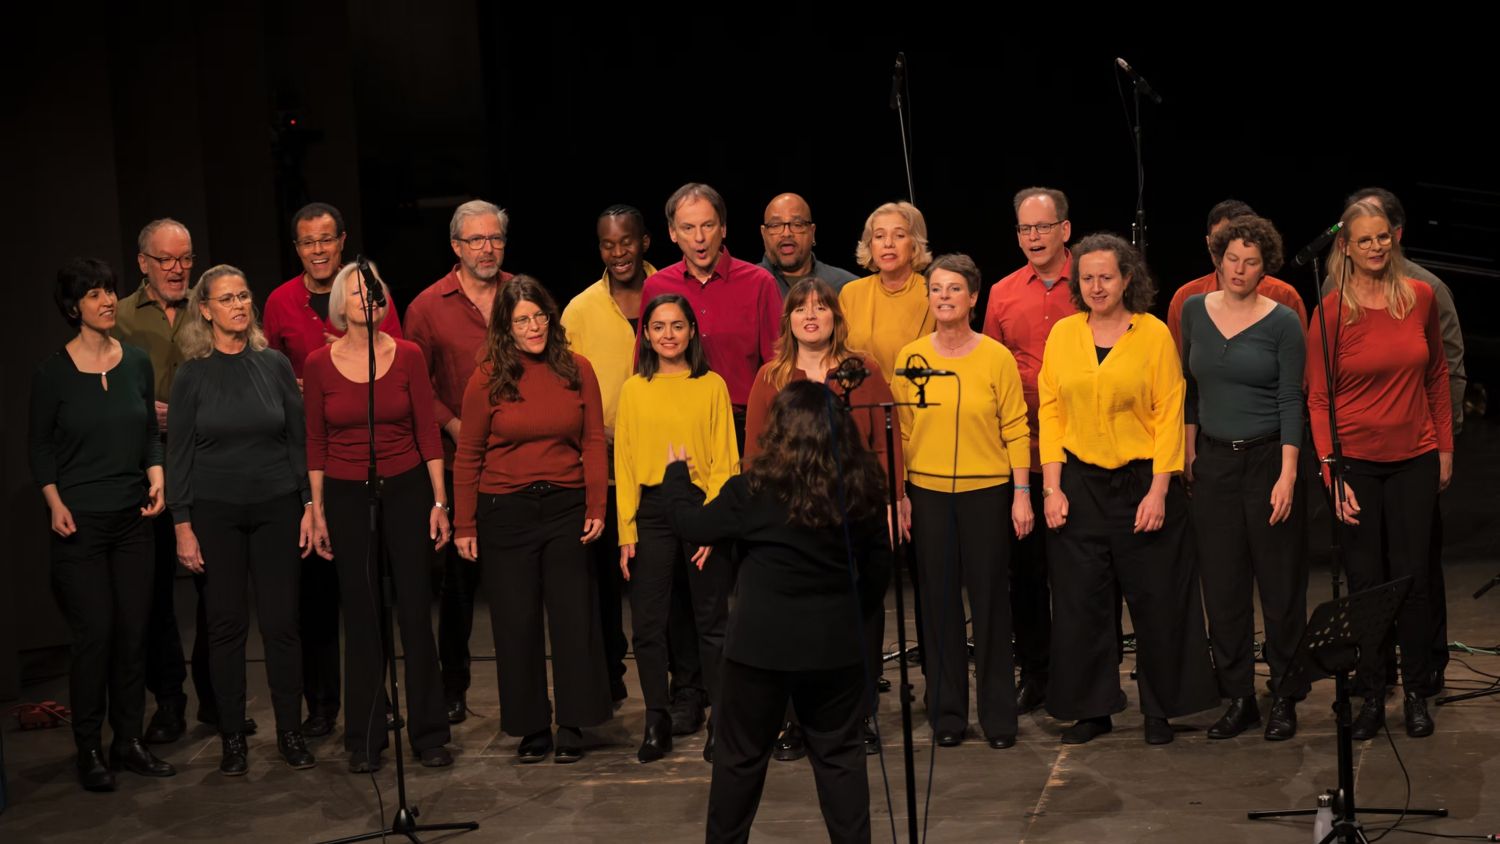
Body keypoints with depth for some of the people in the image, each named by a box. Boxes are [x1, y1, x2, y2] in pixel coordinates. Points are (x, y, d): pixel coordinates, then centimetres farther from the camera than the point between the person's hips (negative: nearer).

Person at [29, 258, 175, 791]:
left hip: (133, 518, 4)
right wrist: (55, 503, -9)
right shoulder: (54, 372, -4)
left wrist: (156, 478, -4)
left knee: (134, 630, 4)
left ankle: (128, 741, 15)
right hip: (80, 522, -4)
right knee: (95, 632, -5)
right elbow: (39, 444, 1)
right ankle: (89, 751, 7)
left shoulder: (137, 363, 6)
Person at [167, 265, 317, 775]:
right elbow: (178, 454, 0)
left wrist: (309, 504, 1)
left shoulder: (274, 365, 2)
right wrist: (183, 525, -5)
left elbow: (299, 439, 6)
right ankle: (232, 738, 14)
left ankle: (290, 732, 13)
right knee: (227, 624, 3)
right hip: (216, 512, -1)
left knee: (282, 622, 2)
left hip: (277, 507, 1)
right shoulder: (193, 375, -2)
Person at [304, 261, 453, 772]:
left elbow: (427, 432, 0)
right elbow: (315, 443, 4)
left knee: (416, 611, 0)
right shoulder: (319, 364, -1)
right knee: (361, 618, 4)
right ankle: (365, 740, 15)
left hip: (406, 490, 0)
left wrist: (440, 501, -2)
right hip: (347, 496, 0)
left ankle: (429, 733, 11)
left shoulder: (407, 356, -1)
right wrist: (317, 510, 3)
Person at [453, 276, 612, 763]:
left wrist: (597, 508, -5)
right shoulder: (487, 380, -3)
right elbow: (468, 456, -1)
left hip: (565, 507, 1)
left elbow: (594, 443, 2)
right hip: (504, 512, -1)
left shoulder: (577, 371, 1)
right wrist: (465, 526, -2)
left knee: (574, 617, 3)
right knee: (517, 623, 5)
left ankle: (573, 727, 14)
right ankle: (531, 728, 17)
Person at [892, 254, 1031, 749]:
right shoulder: (911, 357, 2)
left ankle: (999, 714, 14)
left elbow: (1016, 430, -2)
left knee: (990, 601, 3)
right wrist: (898, 494, 3)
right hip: (928, 492, 2)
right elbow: (901, 431, 5)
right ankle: (947, 713, 18)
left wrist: (1022, 494, -5)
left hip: (986, 491, -2)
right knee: (939, 602, 7)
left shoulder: (996, 358, -4)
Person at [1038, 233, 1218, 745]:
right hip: (1079, 483, 3)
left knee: (1156, 599, 3)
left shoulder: (1154, 334, -3)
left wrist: (1158, 491, -11)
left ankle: (1160, 708, 17)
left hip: (1142, 480, -2)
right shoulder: (1063, 334, 5)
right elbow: (1050, 412, 6)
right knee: (1081, 600, 5)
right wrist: (1052, 487, -2)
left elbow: (1169, 415, -5)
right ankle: (1091, 708, 18)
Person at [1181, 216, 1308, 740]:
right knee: (1222, 584, 5)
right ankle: (1238, 699, 14)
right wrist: (1189, 448, 11)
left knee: (1280, 583, 2)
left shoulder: (1282, 323, -6)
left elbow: (1291, 401, -8)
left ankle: (1285, 698, 13)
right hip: (1213, 461, 4)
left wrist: (1287, 475, -15)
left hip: (1268, 459, -3)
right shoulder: (1195, 311, 5)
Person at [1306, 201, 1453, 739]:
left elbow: (1436, 375, 12)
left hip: (1413, 460, 2)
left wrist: (1445, 447, 11)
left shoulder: (1420, 298, 0)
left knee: (1413, 577, 5)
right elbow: (1317, 400, -7)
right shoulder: (1331, 312, -8)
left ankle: (1417, 693, 20)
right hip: (1356, 462, -2)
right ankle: (1371, 695, 17)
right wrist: (1331, 473, -13)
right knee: (1365, 582, 4)